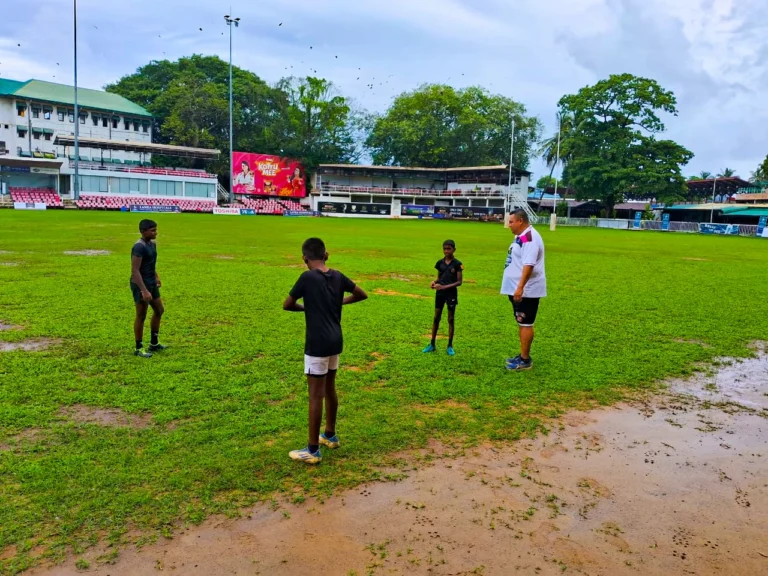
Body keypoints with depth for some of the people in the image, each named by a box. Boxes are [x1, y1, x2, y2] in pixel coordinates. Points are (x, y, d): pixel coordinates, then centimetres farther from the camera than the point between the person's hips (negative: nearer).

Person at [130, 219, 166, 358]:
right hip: (141, 285, -9)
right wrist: (144, 290, -29)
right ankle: (139, 348, 14)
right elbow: (135, 271, -25)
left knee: (159, 310, 17)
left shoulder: (152, 244, 8)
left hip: (151, 283, 10)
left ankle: (154, 343, 30)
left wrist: (156, 277, 14)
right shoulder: (139, 247, -21)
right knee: (141, 316, 0)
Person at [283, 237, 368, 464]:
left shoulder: (307, 277, -13)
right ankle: (330, 436, 35)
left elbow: (287, 305, -2)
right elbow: (362, 294, 17)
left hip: (317, 344, -7)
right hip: (335, 341, 7)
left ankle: (313, 451, 8)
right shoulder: (338, 276, 4)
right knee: (329, 390, 20)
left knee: (316, 396, -1)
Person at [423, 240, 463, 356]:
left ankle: (450, 346, 15)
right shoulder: (440, 262, 3)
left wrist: (445, 286, -20)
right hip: (439, 293, 4)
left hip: (451, 294, -4)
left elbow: (459, 281, -10)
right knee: (436, 318, 8)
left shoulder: (457, 264, -9)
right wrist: (434, 282, -10)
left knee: (451, 319, 5)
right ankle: (432, 344, 16)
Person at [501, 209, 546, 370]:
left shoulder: (529, 238, -19)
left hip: (526, 290, -11)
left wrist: (520, 287, -33)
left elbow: (529, 265, -28)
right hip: (517, 289, 11)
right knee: (521, 323, 16)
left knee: (526, 324, -4)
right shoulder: (521, 237, 15)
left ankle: (525, 360, 3)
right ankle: (523, 355, 26)